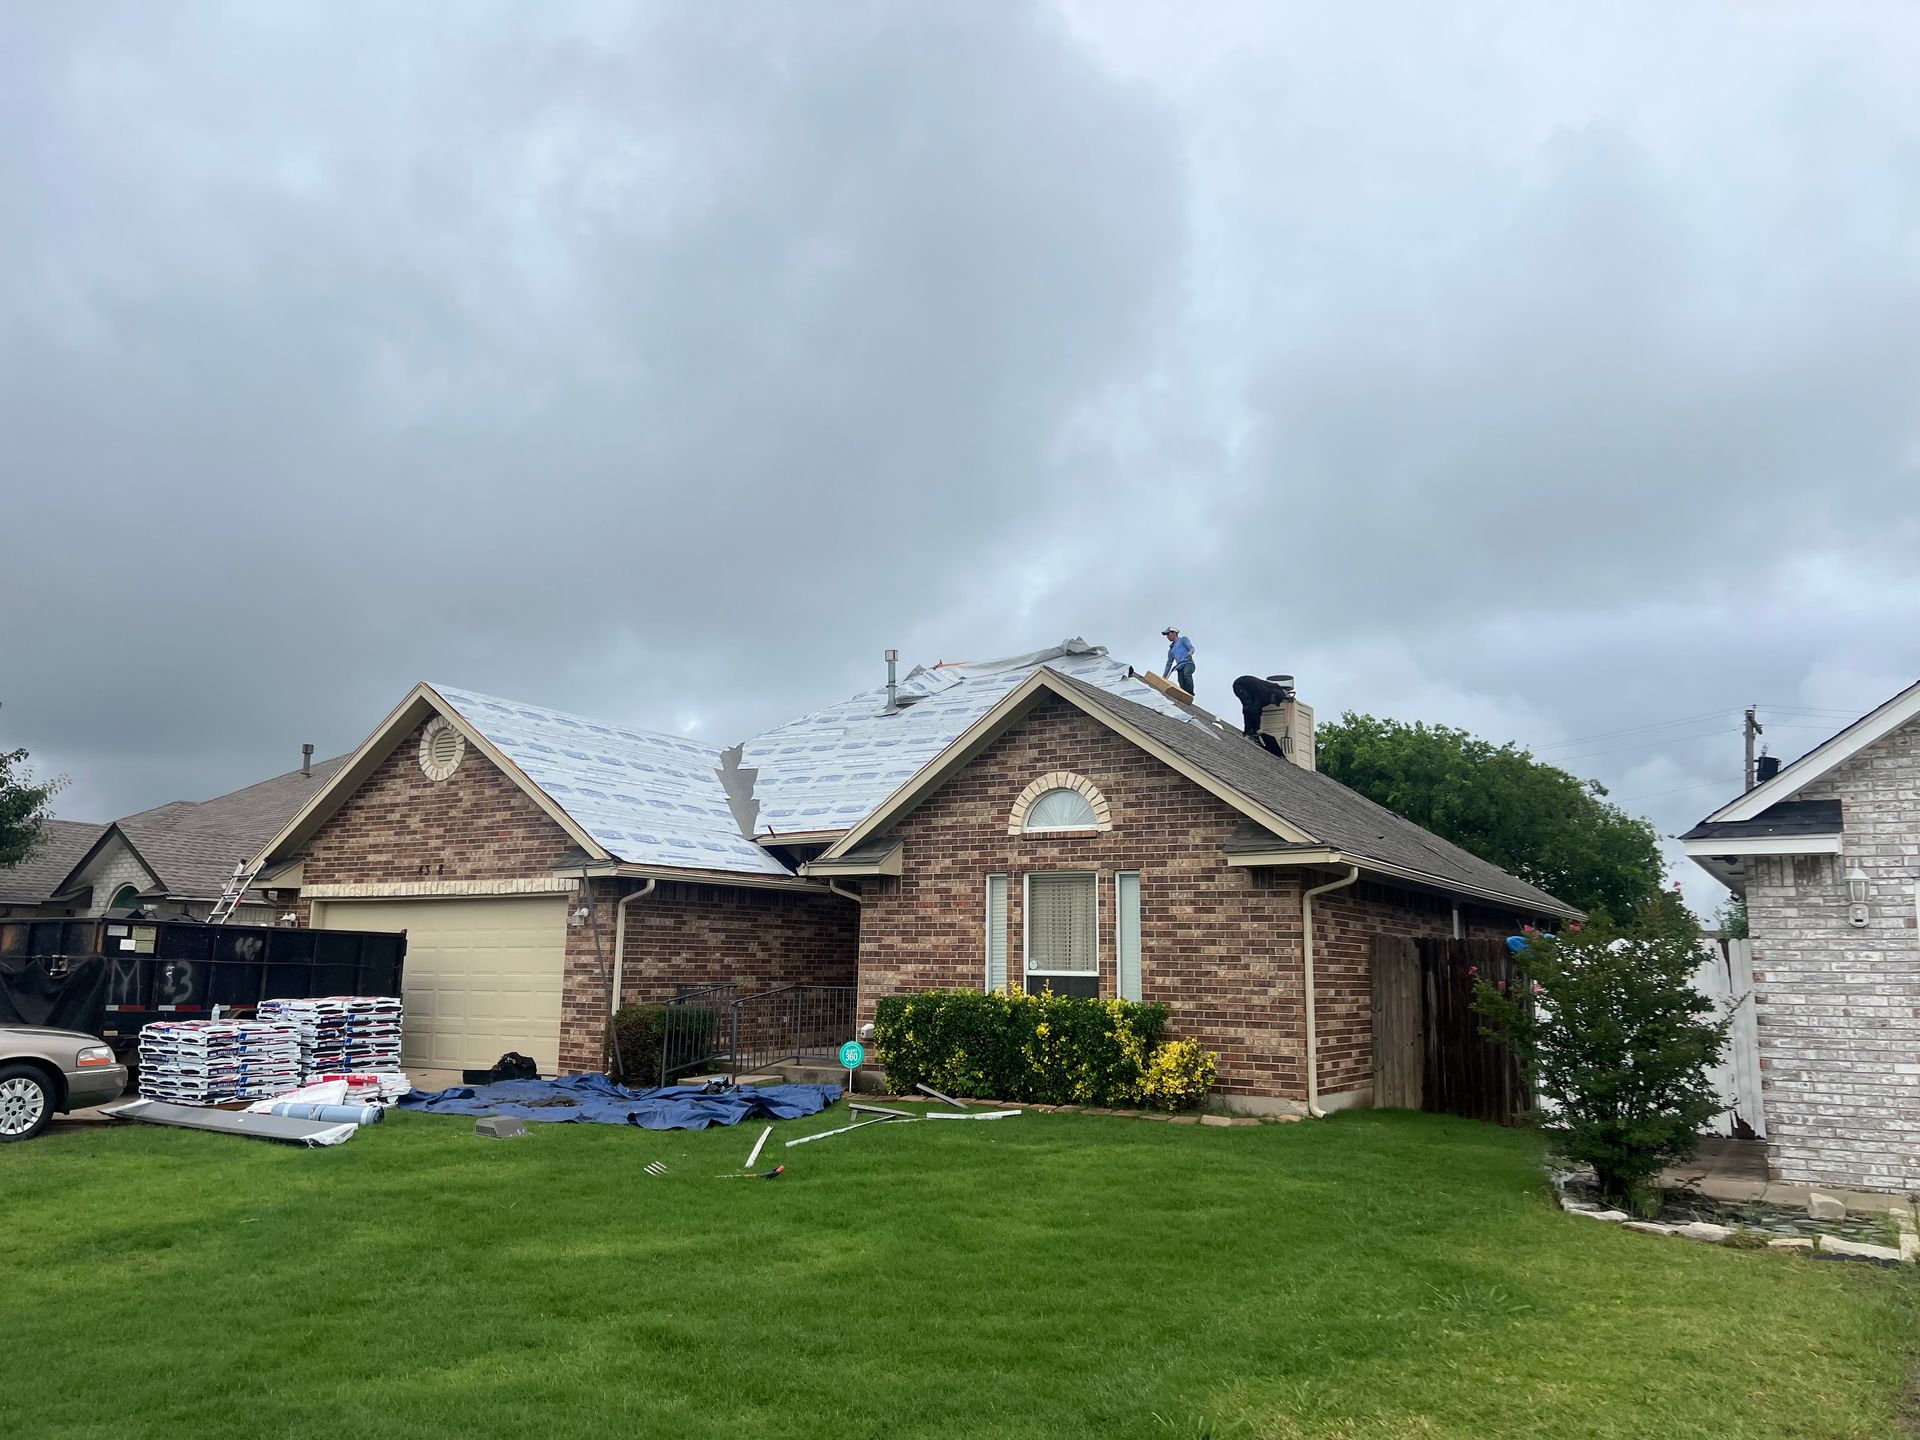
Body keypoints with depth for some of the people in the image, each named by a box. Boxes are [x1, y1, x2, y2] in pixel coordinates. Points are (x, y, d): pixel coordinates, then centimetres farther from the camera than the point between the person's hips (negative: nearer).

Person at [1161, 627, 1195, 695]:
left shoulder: (1183, 639, 16)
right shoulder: (1171, 649, 31)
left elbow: (1192, 648, 0)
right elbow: (1169, 664, 31)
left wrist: (1190, 652, -25)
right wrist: (1164, 677, 23)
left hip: (1188, 663, -6)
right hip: (1180, 668, 6)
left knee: (1187, 674, -38)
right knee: (1183, 688, -12)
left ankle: (1191, 694, -39)